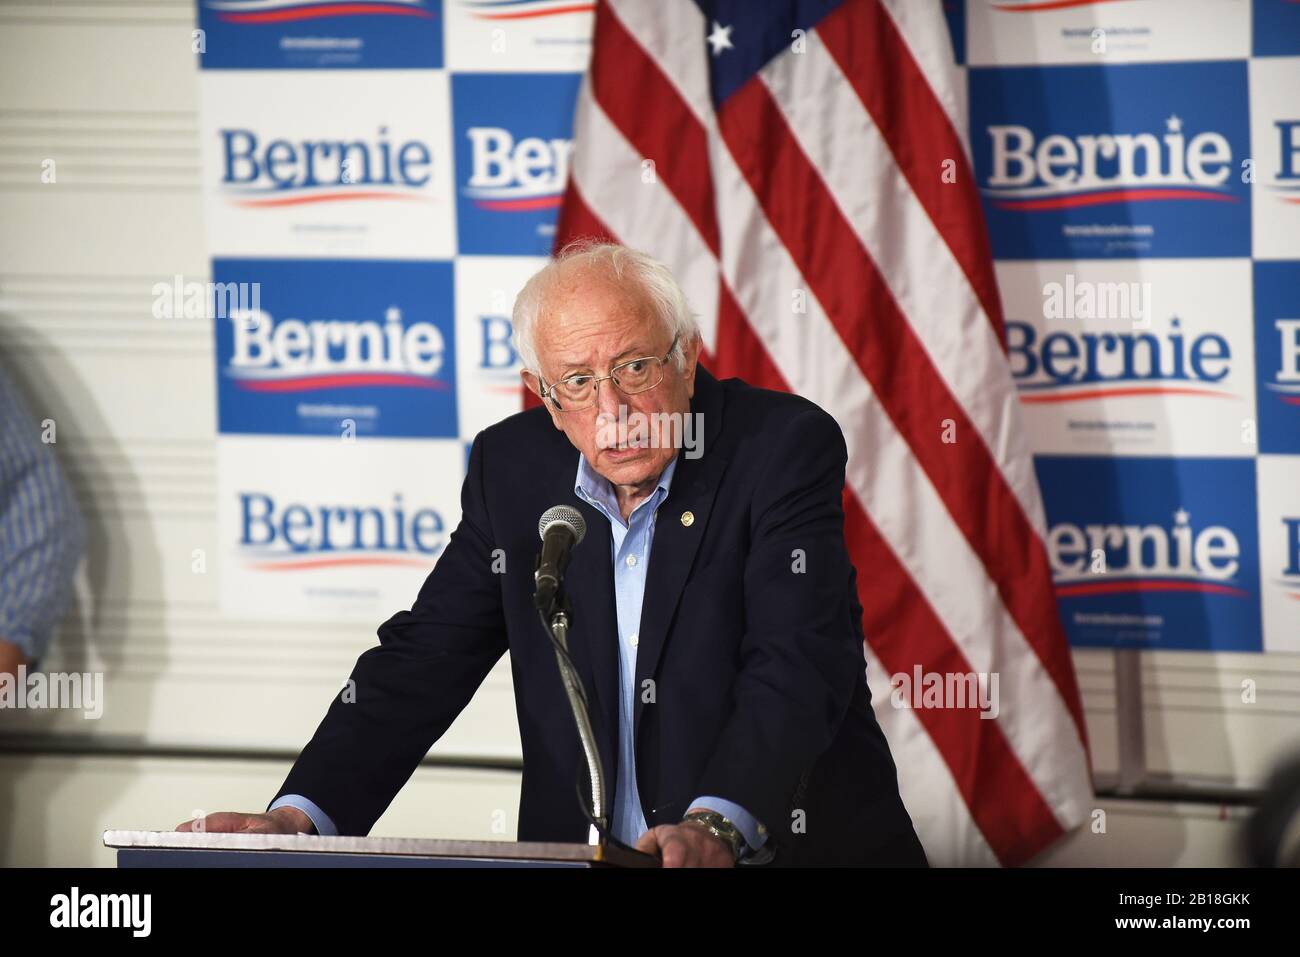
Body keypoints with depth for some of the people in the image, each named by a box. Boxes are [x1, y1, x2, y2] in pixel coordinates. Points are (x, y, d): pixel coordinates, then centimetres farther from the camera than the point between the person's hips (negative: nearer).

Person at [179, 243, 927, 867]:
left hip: (794, 848, -3)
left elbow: (800, 667, -18)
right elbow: (422, 661, 7)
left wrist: (717, 827, -34)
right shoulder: (511, 468, 6)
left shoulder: (786, 446, -7)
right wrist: (298, 819, -8)